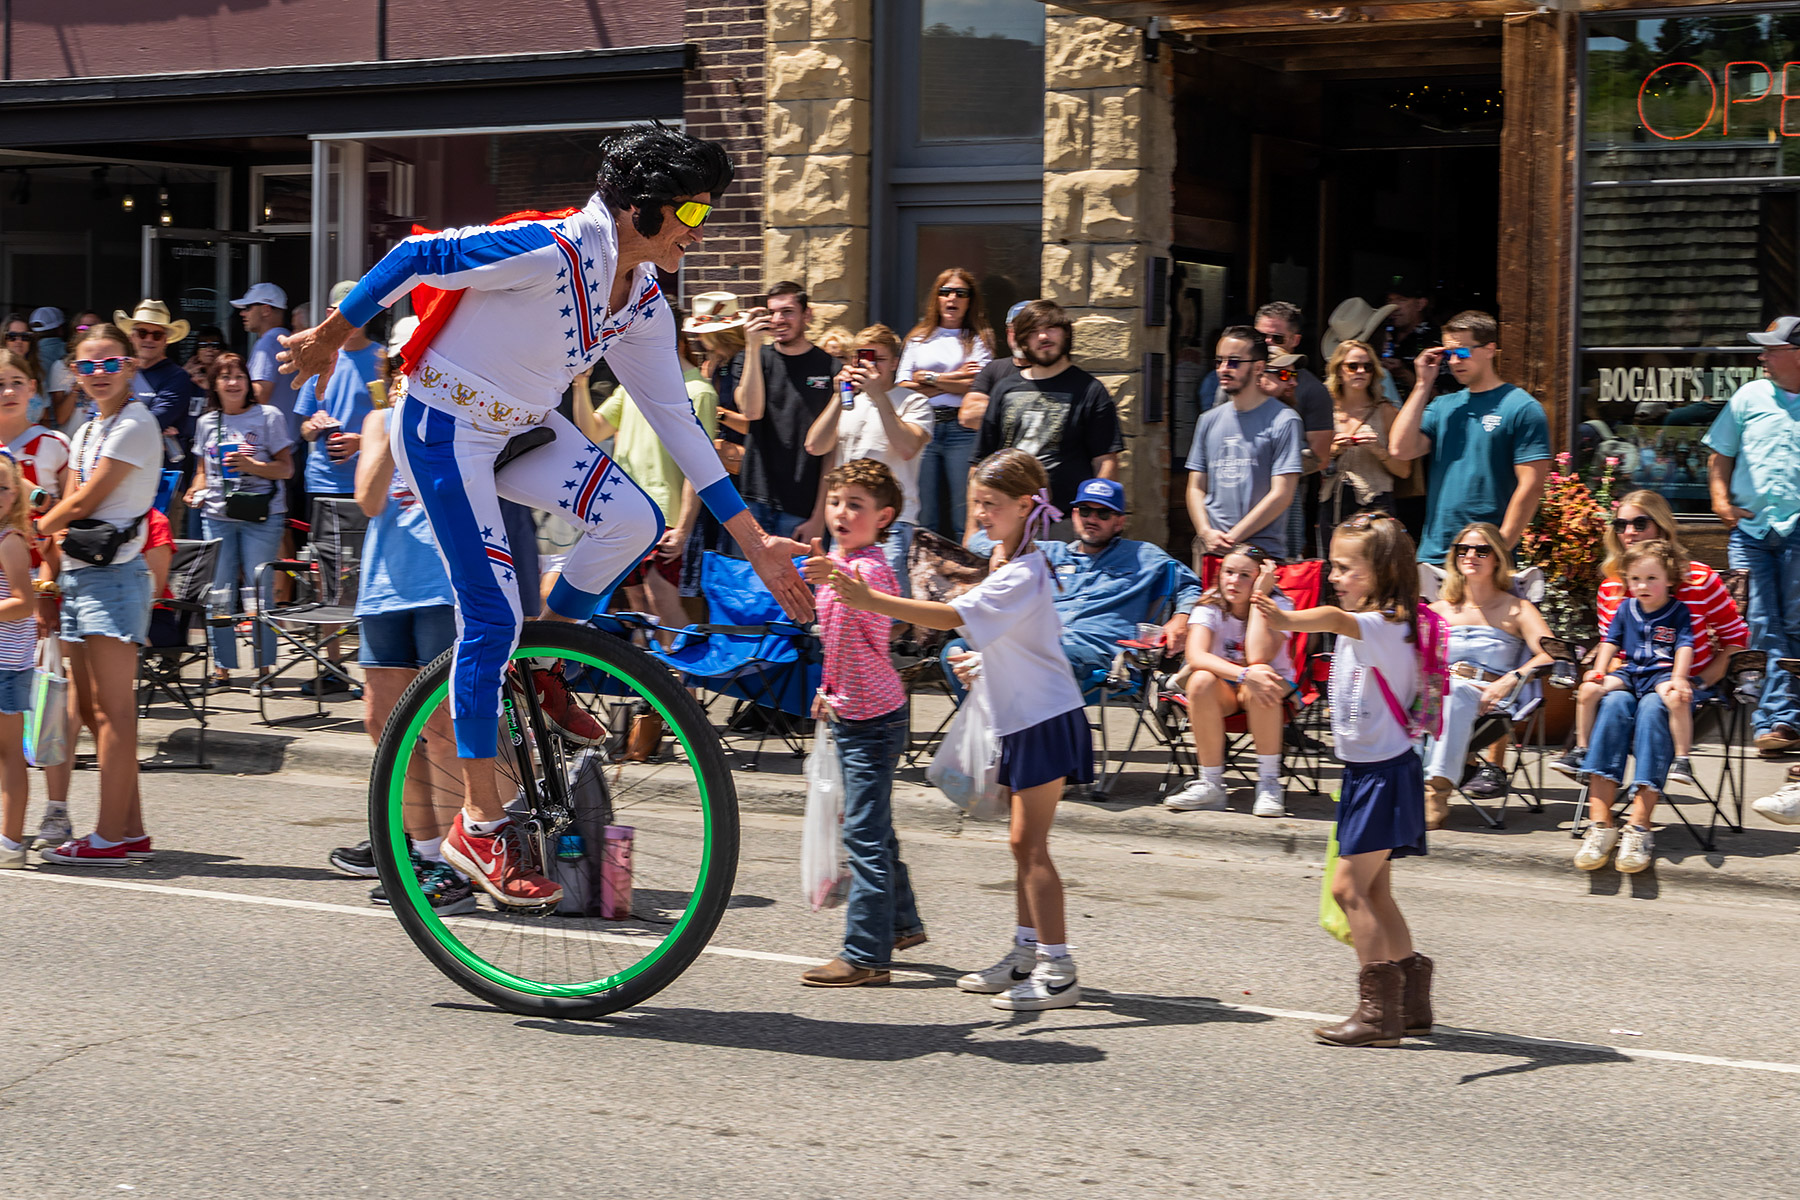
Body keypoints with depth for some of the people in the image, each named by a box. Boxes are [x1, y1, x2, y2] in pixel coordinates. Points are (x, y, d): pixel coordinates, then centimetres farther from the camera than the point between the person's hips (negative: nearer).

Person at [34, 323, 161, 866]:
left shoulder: (135, 425, -9)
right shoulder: (87, 433, 19)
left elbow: (83, 503, -11)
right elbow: (75, 508, 17)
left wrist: (35, 530, 2)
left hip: (112, 574, -10)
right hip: (79, 574, 10)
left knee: (113, 709, -8)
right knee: (91, 708, 9)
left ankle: (110, 837, -8)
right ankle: (131, 828, 13)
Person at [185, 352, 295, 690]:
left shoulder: (269, 416, 1)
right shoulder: (207, 422, 14)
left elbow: (286, 468, -2)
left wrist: (251, 466, -16)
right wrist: (197, 489, 3)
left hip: (261, 515, -3)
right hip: (216, 515, 4)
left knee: (259, 592, -5)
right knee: (219, 595, 1)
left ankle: (264, 667, 3)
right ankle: (222, 668, 9)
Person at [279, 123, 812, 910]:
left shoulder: (644, 306, -1)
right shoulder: (553, 252, -27)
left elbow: (676, 423, 4)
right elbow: (417, 258, -19)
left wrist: (754, 540, 2)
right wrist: (328, 338, -8)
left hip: (519, 428, 7)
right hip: (441, 427, -7)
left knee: (633, 522, -17)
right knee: (492, 616, -13)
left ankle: (541, 665, 8)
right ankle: (478, 825, -3)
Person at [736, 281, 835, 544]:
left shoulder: (829, 368, 2)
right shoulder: (757, 358, 11)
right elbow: (751, 411, -8)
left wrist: (819, 515, -6)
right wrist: (753, 347, -12)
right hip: (755, 501, 2)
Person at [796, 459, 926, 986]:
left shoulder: (871, 567, -17)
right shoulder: (837, 564, 11)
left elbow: (867, 595, -39)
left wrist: (842, 578, -56)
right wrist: (829, 687, 20)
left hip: (873, 717, -10)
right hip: (849, 711, 10)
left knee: (865, 831, -9)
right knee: (872, 826, 19)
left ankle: (865, 955, -7)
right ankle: (902, 923, 34)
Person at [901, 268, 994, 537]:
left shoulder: (979, 339, 11)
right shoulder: (918, 338, 18)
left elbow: (978, 386, -5)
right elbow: (903, 387, 6)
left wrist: (929, 378, 0)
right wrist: (954, 380, -2)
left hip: (962, 429, -2)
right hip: (923, 429, 2)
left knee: (965, 519, -8)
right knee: (925, 521, -1)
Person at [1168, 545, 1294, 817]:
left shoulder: (1278, 605, -13)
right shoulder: (1210, 606, -10)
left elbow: (1258, 659, -31)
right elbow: (1195, 657, -28)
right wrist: (1244, 674, -44)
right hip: (1224, 690, 1)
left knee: (1259, 687, -37)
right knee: (1201, 680, -33)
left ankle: (1269, 783, -25)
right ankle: (1211, 784, -25)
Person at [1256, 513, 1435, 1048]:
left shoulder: (1385, 626, -20)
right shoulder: (1362, 626, 12)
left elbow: (1338, 619, -41)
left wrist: (1289, 621, -58)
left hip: (1384, 773, -10)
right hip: (1364, 770, 10)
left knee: (1350, 885, -11)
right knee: (1373, 891, 12)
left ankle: (1378, 1009, -7)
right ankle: (1411, 1002, 20)